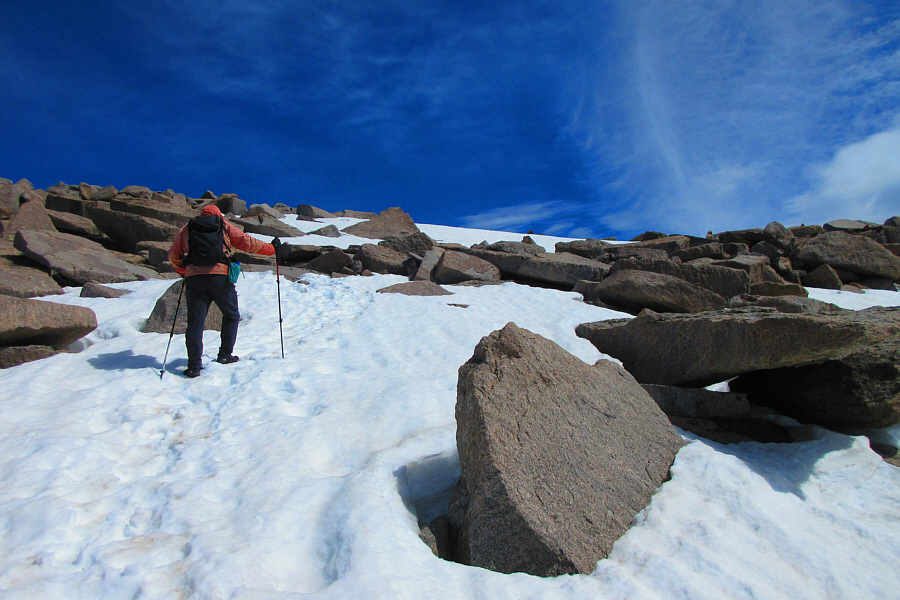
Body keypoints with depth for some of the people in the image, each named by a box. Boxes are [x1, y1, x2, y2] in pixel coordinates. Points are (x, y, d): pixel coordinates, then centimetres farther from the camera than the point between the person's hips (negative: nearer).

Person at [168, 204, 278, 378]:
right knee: (231, 316, 16)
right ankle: (225, 355, 17)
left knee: (195, 321, 4)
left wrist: (183, 272, 37)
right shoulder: (224, 226, 13)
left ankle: (194, 365, -1)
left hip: (194, 277, 2)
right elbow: (247, 243, 9)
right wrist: (271, 249, 18)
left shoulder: (186, 229, 20)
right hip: (220, 275, -2)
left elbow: (173, 255, 21)